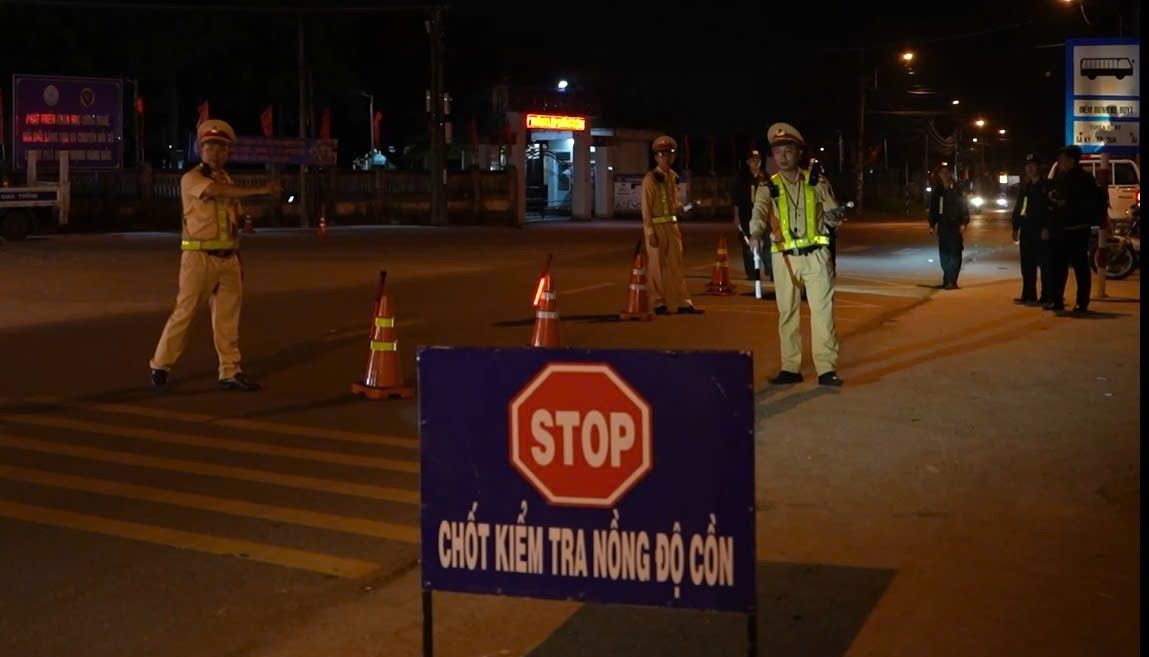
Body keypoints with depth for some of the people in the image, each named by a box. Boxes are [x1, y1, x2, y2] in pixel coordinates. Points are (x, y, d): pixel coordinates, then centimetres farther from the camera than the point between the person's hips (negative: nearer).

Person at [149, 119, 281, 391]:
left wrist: (239, 262, 16)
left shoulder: (228, 181, 15)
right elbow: (216, 191, -26)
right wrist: (260, 190, -31)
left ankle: (231, 372, 8)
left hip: (228, 259, 6)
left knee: (227, 318, 5)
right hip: (200, 257, -6)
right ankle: (160, 366, 8)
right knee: (184, 313, -3)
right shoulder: (191, 179, -5)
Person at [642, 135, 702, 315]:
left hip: (672, 225, 7)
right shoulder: (650, 178, -9)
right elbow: (646, 207, -11)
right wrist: (650, 232, -15)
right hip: (656, 226, -7)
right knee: (657, 266, 1)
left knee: (676, 264, 7)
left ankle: (683, 302, 10)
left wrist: (678, 206, 1)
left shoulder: (673, 176, 11)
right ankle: (659, 303, 10)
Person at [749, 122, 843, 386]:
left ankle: (826, 369, -5)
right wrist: (755, 234, -34)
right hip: (784, 257, 1)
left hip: (816, 255, -1)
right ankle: (790, 368, 14)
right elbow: (759, 212, -16)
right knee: (787, 313, 6)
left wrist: (833, 214, -12)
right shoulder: (768, 188, 2)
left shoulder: (816, 182, 5)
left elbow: (831, 212, 11)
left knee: (822, 309, -6)